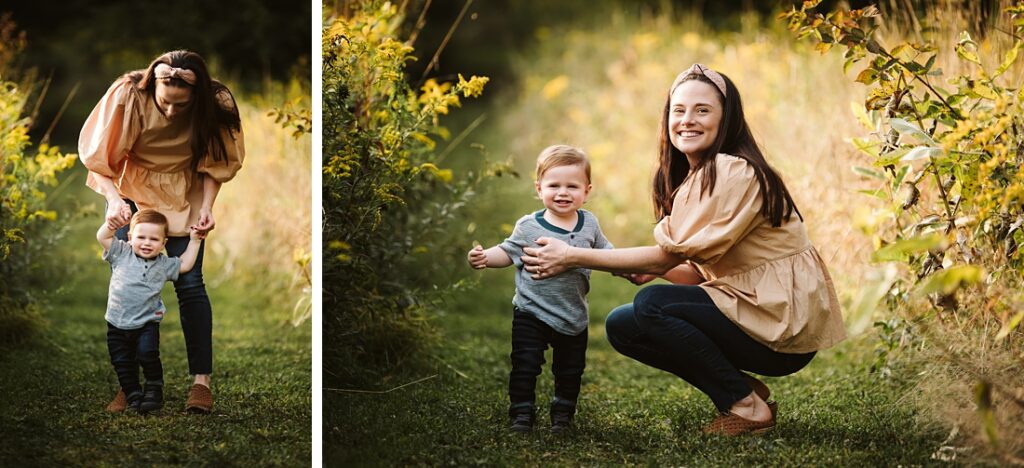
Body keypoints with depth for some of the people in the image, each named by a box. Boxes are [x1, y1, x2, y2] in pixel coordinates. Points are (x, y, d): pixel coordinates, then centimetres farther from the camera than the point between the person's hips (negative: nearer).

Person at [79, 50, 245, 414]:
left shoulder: (214, 105, -22)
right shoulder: (129, 95, -27)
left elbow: (214, 164, -9)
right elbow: (99, 157, -20)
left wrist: (206, 206, -21)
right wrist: (113, 199, -34)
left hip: (184, 199, 0)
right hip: (133, 192, 0)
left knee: (189, 283, -6)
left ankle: (202, 381, 0)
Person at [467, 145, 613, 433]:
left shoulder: (589, 225, 0)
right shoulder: (528, 226, -9)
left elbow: (605, 254, 14)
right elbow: (508, 252, -1)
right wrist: (485, 258, -19)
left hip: (573, 318, 3)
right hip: (532, 313, -3)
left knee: (570, 371, 14)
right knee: (525, 366, -4)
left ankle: (563, 413, 30)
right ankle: (521, 412, 8)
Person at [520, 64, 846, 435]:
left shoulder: (733, 172, -18)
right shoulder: (697, 178, 12)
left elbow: (668, 255, -20)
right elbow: (700, 271, 10)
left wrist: (573, 257, -16)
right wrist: (649, 270, -10)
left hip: (785, 323, -9)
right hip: (749, 306, 9)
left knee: (652, 306, -23)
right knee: (620, 325, 1)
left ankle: (747, 406, -9)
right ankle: (741, 390, 6)